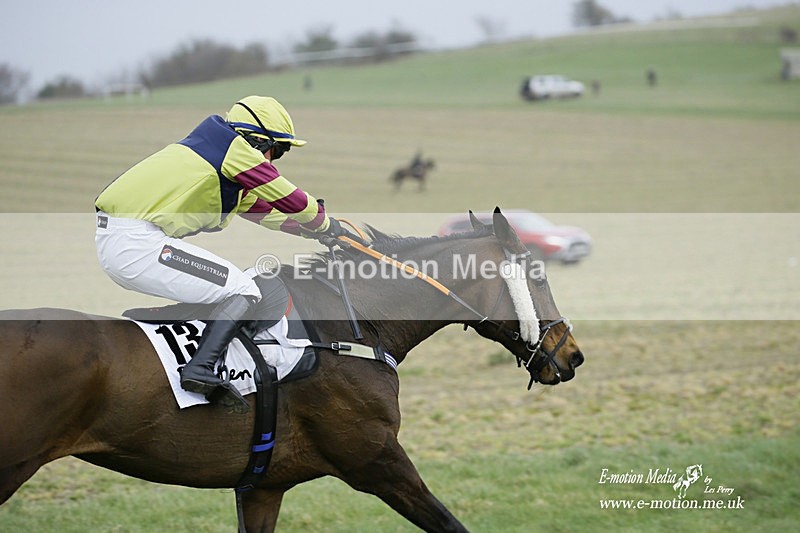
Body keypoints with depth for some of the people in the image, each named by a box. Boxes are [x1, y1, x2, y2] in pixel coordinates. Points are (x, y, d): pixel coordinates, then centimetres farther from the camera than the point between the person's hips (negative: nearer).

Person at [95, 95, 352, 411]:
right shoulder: (237, 149, -2)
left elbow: (261, 209, 35)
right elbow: (291, 200, 2)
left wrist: (311, 226, 37)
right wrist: (325, 224, 20)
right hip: (137, 245, -10)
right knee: (244, 293, -6)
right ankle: (201, 369, -21)